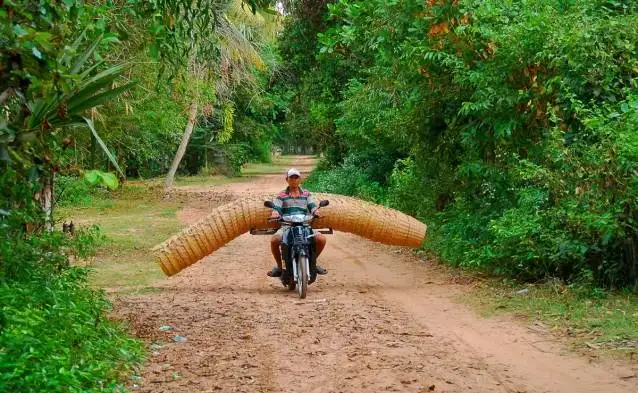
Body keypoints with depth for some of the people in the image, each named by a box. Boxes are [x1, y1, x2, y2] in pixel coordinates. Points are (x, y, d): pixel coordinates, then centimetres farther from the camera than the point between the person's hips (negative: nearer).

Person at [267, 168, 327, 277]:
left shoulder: (307, 194, 18)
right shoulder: (281, 196, 15)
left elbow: (312, 206, 5)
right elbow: (276, 209, 3)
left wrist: (316, 211, -20)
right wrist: (275, 214, -22)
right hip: (286, 226, -1)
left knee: (321, 239, -24)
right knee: (274, 240, -32)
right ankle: (279, 266, -7)